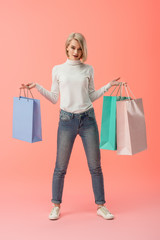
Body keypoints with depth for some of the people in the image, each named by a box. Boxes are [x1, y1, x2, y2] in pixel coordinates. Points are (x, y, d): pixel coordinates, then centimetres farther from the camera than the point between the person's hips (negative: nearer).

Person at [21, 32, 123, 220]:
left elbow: (91, 96, 14)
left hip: (88, 119, 1)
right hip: (67, 120, -1)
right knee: (60, 166, 3)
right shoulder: (57, 70, 6)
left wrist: (109, 85, 8)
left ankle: (100, 206, 18)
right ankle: (56, 206, 19)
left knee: (95, 165, 4)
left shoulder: (88, 69, 8)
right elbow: (54, 98, 8)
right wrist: (37, 87, -2)